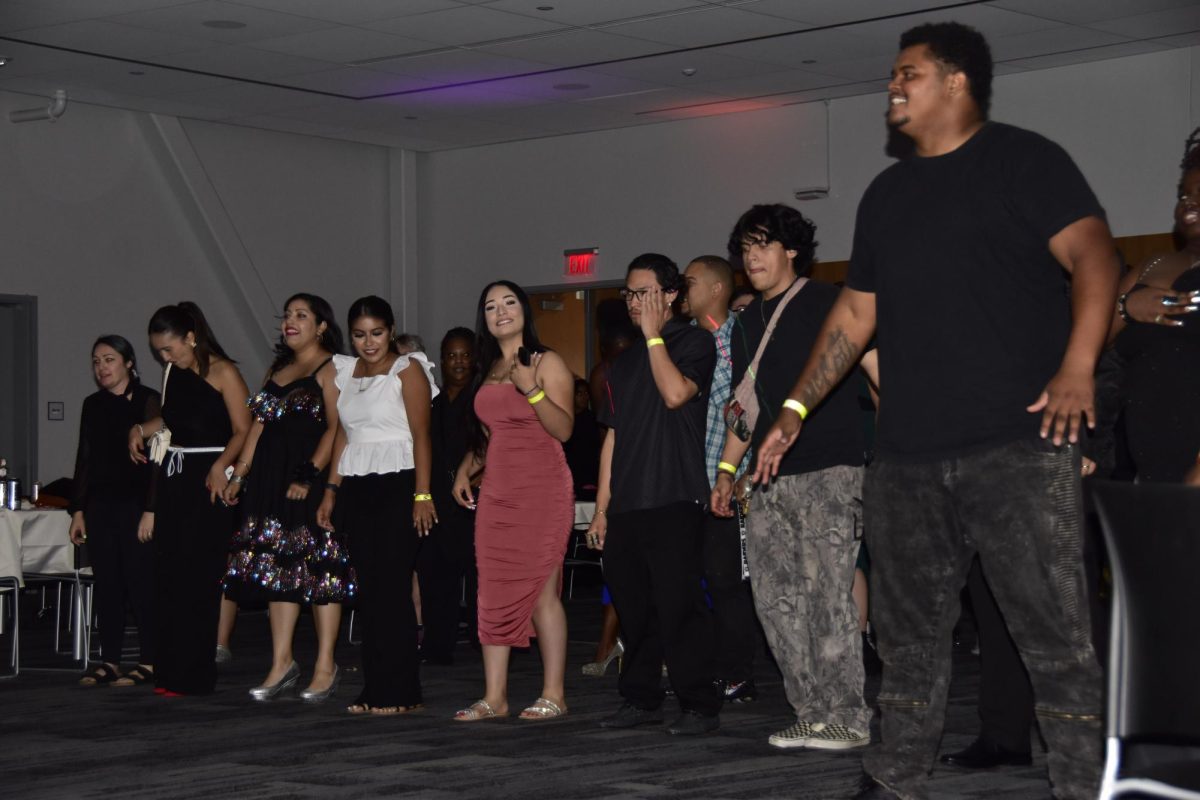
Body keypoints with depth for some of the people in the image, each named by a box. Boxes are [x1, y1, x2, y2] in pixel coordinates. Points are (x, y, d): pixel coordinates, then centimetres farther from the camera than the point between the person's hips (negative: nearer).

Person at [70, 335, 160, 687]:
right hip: (100, 505, 6)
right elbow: (84, 460, 17)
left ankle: (149, 661, 1)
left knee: (140, 582, -5)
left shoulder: (147, 401, -4)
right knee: (106, 585, 6)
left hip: (135, 503, -6)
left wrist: (151, 510, -15)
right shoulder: (93, 405, 14)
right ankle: (109, 661, 11)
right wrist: (77, 510, 12)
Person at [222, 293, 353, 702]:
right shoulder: (277, 370, 21)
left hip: (312, 480, -8)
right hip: (272, 481, 8)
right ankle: (282, 663, 10)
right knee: (276, 568, 6)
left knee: (319, 569, -5)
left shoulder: (331, 368, -4)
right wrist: (239, 475, 11)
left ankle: (325, 667, 0)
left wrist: (310, 476, -22)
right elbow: (259, 426, 19)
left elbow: (337, 428, -14)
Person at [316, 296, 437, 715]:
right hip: (355, 488, 6)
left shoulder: (407, 369, -2)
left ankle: (400, 692, -4)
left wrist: (422, 495, -16)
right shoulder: (345, 371, 15)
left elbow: (421, 435, -8)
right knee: (367, 589, 4)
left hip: (397, 485, -6)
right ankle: (374, 690, 9)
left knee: (392, 587, -8)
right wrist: (331, 491, 12)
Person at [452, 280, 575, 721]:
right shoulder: (487, 371, 17)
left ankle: (553, 693, -1)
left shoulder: (547, 363, -2)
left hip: (541, 489, -6)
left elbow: (563, 429, -11)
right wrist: (465, 469, 12)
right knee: (494, 591, 2)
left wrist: (532, 389, -22)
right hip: (496, 492, 6)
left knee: (541, 589, -7)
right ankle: (494, 697, 5)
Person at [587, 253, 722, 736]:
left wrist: (654, 335, -10)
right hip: (626, 504, 7)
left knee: (678, 604, -9)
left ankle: (699, 705, -3)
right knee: (633, 606, 8)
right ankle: (641, 699, 17)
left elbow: (676, 393, -19)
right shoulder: (625, 361, 21)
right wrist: (601, 508, 16)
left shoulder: (693, 342, 0)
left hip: (674, 501, -7)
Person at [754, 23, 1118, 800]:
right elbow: (855, 312, 23)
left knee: (1053, 625, -6)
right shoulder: (888, 194, 21)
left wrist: (1078, 365, -23)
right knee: (910, 627, 11)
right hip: (908, 452, 7)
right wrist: (797, 408, 18)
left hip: (1018, 443, -6)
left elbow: (1093, 254, -10)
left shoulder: (1021, 159, 1)